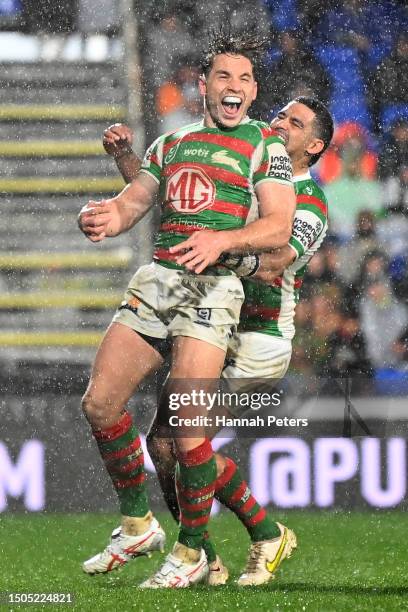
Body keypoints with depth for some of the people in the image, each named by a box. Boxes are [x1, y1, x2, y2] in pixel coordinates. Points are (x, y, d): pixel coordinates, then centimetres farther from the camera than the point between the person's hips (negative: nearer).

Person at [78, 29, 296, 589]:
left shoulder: (266, 145, 6)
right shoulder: (171, 143, 21)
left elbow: (278, 228, -5)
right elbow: (135, 200, 15)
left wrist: (221, 240, -23)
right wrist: (110, 215, -10)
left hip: (212, 287, -5)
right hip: (154, 281, 5)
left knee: (185, 428, -15)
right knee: (99, 403, -3)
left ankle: (191, 553, 1)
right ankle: (138, 527, 15)